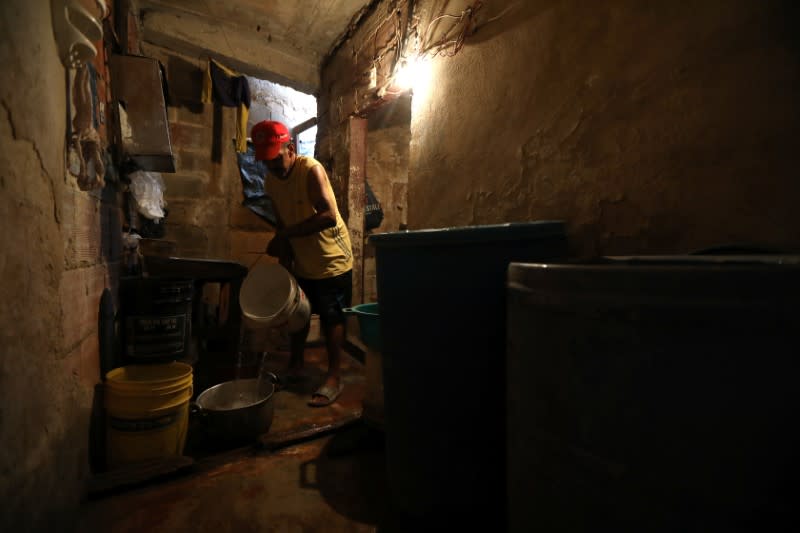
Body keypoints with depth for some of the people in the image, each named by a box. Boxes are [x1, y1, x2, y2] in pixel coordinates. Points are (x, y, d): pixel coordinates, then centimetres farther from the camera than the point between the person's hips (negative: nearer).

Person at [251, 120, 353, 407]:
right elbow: (283, 224, 6)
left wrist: (284, 235, -30)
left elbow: (329, 216, -32)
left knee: (331, 319, -1)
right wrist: (285, 265, 1)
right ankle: (295, 365, 36)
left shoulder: (312, 170, -21)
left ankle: (334, 377, 12)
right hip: (302, 263, 7)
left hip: (332, 260, -7)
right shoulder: (270, 181, 1)